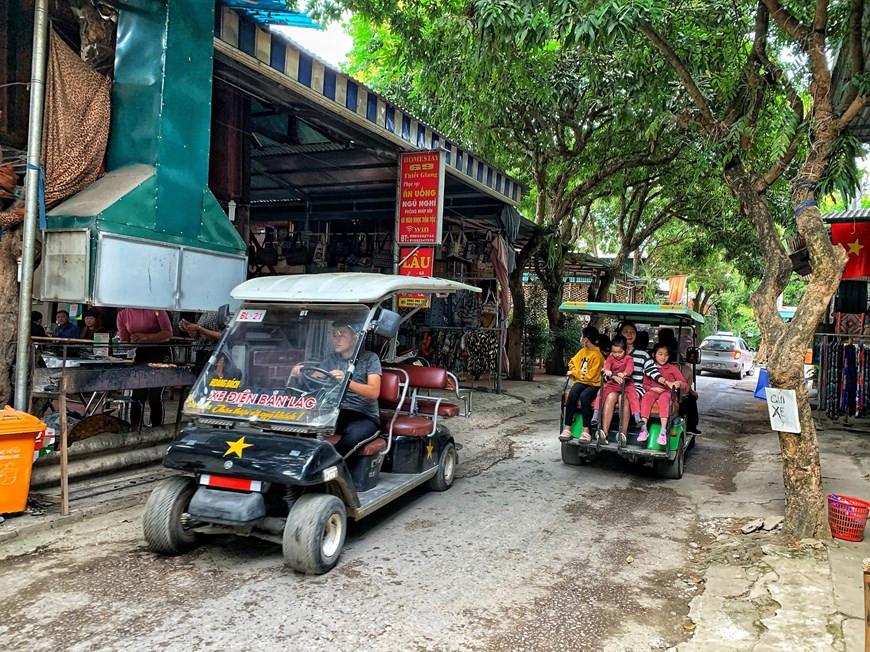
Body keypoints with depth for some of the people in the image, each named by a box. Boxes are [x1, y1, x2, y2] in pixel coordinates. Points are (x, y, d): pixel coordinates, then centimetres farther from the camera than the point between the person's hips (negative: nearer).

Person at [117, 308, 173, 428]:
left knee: (155, 396, -6)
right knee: (137, 396, 0)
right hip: (140, 353, 4)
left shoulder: (155, 309, -10)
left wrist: (146, 337, -25)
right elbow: (124, 341, 6)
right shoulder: (122, 314, 2)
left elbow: (168, 333, -13)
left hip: (160, 352, -4)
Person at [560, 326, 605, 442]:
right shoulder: (583, 351, 12)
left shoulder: (597, 355, -10)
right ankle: (567, 429, -32)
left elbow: (590, 375, -13)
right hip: (581, 382, 5)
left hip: (594, 384, -5)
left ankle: (586, 431, -33)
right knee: (572, 394, -28)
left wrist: (575, 373, -5)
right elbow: (572, 362, 25)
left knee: (584, 396, -36)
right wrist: (574, 372, 4)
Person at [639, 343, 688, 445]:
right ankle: (644, 429, -40)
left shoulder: (673, 368, 12)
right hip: (653, 391, 2)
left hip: (668, 392, -2)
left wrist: (679, 384, -17)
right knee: (646, 397, -33)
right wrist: (652, 388, -7)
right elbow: (645, 384, 16)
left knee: (663, 398, -37)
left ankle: (663, 431, -44)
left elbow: (685, 385, 8)